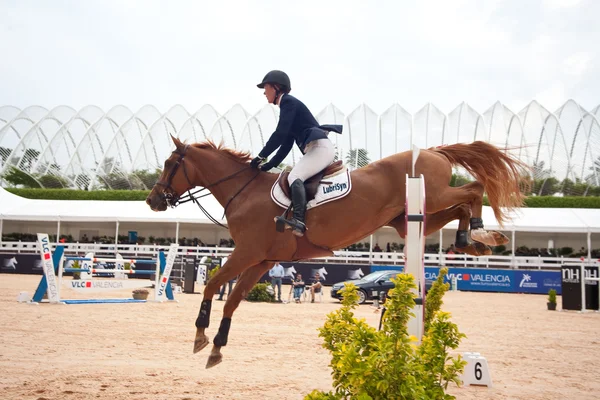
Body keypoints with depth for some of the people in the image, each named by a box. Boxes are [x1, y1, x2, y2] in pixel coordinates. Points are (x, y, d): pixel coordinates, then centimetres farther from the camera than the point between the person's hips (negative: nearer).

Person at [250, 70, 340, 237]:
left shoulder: (288, 102, -5)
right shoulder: (288, 104, 24)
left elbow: (280, 134, -15)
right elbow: (287, 144, 22)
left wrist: (261, 157, -9)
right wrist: (270, 165, 14)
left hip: (321, 148, -11)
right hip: (318, 150, 11)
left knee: (294, 176, -26)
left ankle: (299, 221, -42)